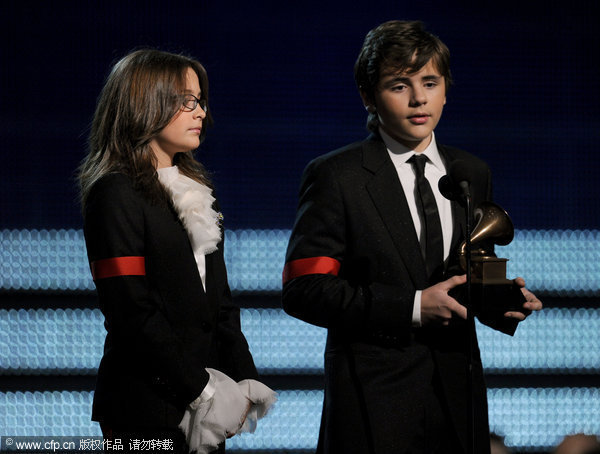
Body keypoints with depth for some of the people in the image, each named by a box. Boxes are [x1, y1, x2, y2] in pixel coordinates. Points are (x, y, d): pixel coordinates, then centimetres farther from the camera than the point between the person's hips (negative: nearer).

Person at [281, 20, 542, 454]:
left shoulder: (472, 173, 12)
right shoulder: (335, 176, -5)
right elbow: (303, 291, -12)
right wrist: (413, 307, -18)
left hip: (458, 392, 5)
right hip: (373, 398, -5)